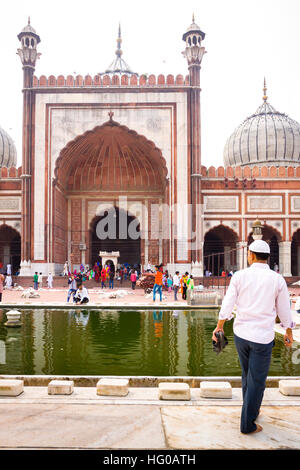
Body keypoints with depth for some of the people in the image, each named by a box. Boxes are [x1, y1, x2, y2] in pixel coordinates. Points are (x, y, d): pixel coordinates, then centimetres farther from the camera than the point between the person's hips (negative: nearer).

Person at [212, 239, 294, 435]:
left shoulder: (240, 275, -4)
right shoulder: (277, 279, -6)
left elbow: (228, 303, -7)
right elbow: (284, 310, 3)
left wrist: (219, 326, 3)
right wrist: (289, 332, 18)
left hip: (241, 334, 3)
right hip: (263, 337, -3)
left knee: (247, 375, 22)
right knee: (256, 380, 7)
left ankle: (252, 409, 39)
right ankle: (247, 424, 14)